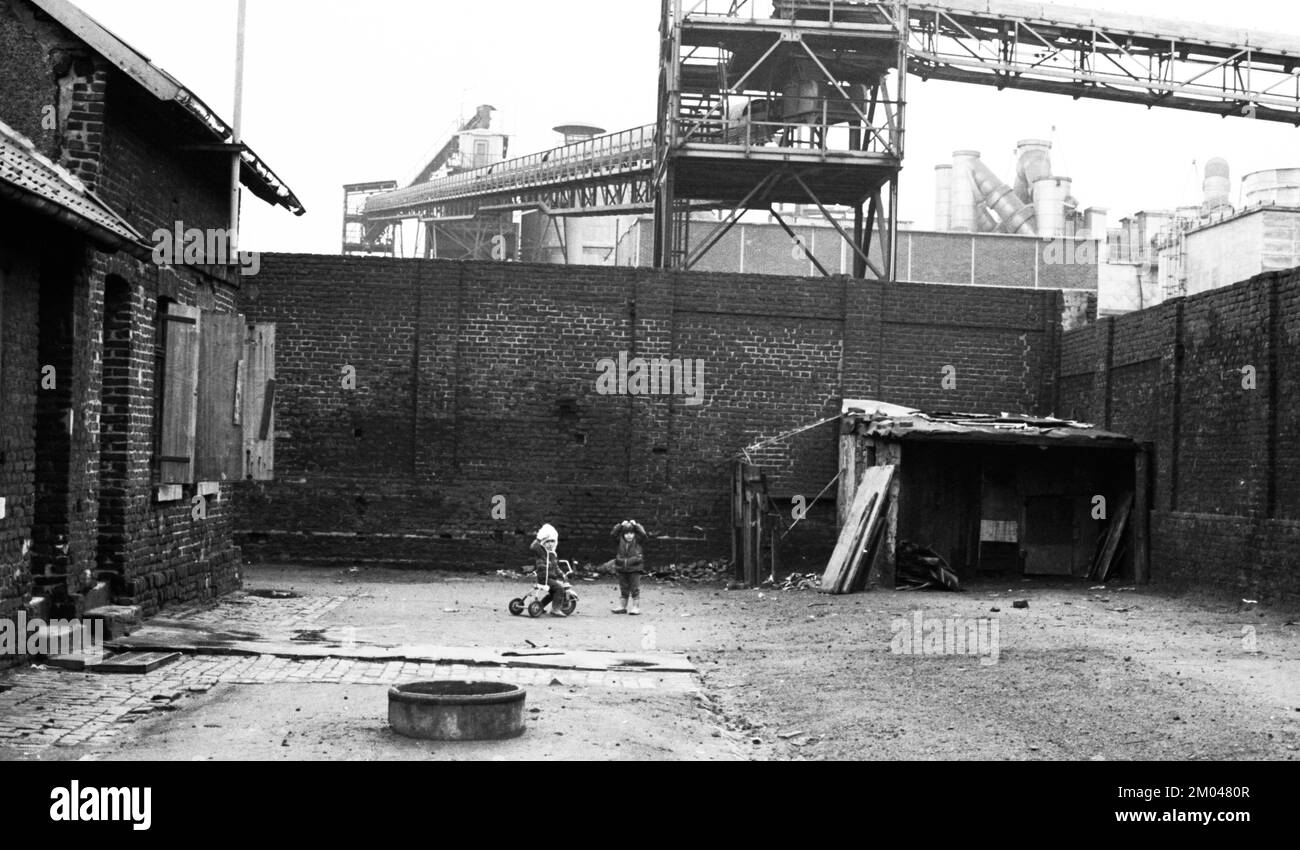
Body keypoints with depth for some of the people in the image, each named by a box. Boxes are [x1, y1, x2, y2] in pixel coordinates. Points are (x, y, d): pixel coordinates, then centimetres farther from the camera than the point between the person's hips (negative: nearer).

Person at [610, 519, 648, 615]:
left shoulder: (637, 540, -2)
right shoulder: (621, 540, 5)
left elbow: (644, 535, -16)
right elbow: (615, 533, 1)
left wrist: (636, 525, -14)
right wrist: (621, 525, -9)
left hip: (634, 568, -3)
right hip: (622, 568, 3)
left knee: (635, 589, -1)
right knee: (623, 589, 12)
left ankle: (636, 607, 4)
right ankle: (622, 606, 20)